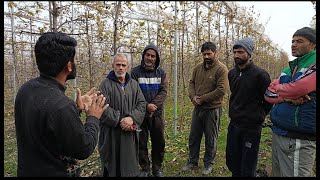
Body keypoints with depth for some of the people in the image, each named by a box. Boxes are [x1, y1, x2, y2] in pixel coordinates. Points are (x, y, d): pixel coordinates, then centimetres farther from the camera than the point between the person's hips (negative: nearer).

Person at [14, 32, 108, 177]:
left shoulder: (26, 88, -8)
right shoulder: (61, 106, -34)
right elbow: (84, 150, -21)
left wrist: (78, 108, 4)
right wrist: (93, 117, -9)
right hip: (52, 172, -7)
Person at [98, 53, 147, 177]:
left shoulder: (134, 84, 7)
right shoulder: (106, 84, -5)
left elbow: (142, 104, 1)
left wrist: (132, 118, -15)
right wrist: (120, 121, -18)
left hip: (130, 132, 3)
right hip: (111, 132, -3)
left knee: (130, 161, 13)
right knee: (112, 163, 9)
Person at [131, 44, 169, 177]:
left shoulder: (161, 73, 6)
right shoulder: (136, 72, -2)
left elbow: (164, 91, -4)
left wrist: (154, 105, -18)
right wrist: (146, 106, -19)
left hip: (157, 113, 2)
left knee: (159, 142, 11)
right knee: (141, 143, 9)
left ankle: (157, 169, 30)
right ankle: (145, 169, 27)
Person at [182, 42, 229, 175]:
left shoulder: (221, 69, -12)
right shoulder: (198, 68, 8)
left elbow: (221, 90, -20)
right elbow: (191, 83, 11)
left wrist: (202, 99, -17)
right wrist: (193, 96, -9)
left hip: (212, 109, -6)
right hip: (197, 108, 6)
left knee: (211, 139, 11)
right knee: (193, 137, 15)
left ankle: (208, 164, 30)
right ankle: (192, 162, 33)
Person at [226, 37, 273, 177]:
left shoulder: (260, 74, -15)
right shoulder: (231, 73, 5)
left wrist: (258, 116, 2)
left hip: (251, 127, -6)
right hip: (233, 124, 6)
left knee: (247, 169, 7)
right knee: (231, 162, 19)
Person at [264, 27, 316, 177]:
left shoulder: (313, 65, -10)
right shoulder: (288, 69, 13)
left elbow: (294, 89, -24)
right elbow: (268, 94, 5)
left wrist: (276, 89, -3)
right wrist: (288, 96, -16)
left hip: (299, 138, -7)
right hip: (278, 132, 7)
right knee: (277, 173, 18)